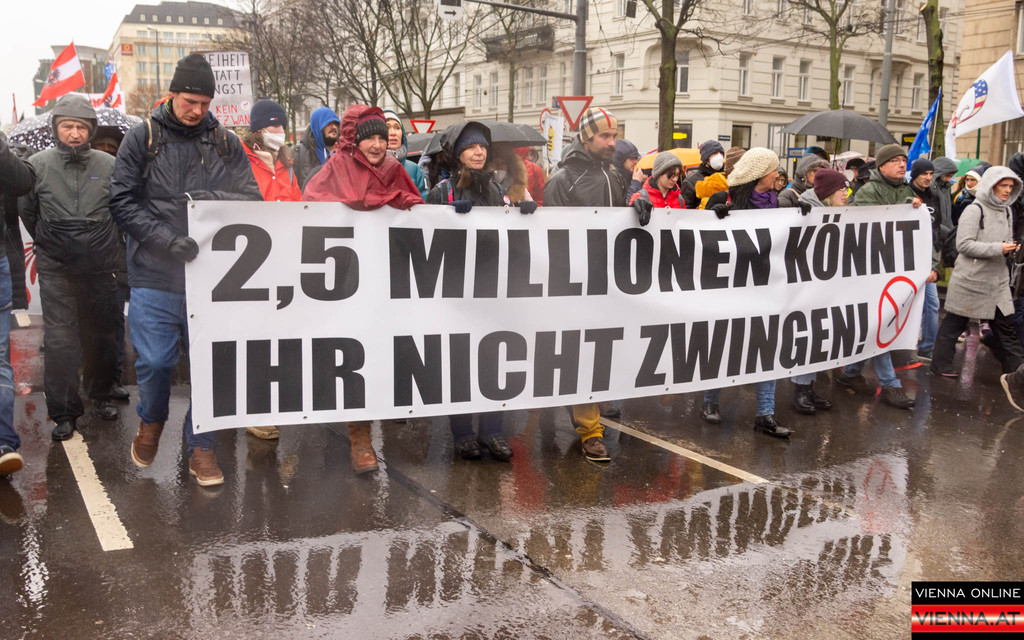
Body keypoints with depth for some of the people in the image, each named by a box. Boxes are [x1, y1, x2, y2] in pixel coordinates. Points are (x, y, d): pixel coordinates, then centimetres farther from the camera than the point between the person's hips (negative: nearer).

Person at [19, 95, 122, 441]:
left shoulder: (109, 166, -3)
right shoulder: (38, 165, -4)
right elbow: (27, 212, 9)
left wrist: (108, 246, 11)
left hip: (100, 268, 1)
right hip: (55, 270, -1)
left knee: (102, 336, 12)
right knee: (60, 341, -4)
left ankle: (101, 396, 32)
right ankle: (64, 413, 6)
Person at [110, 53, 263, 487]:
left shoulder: (225, 143, 8)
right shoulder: (143, 139, 3)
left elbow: (251, 198, 3)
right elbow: (122, 202, -3)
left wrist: (210, 199, -18)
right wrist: (165, 238, -17)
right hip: (155, 276, -1)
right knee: (155, 361, 2)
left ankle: (201, 446, 19)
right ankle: (151, 421, 33)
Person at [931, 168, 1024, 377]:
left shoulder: (1005, 211, 11)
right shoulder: (975, 210, -12)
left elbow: (1005, 242, 21)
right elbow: (964, 244, -19)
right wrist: (998, 249, -22)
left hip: (998, 281, 7)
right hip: (971, 279, -7)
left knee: (1006, 325, 7)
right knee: (955, 323, 5)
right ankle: (941, 364, 17)